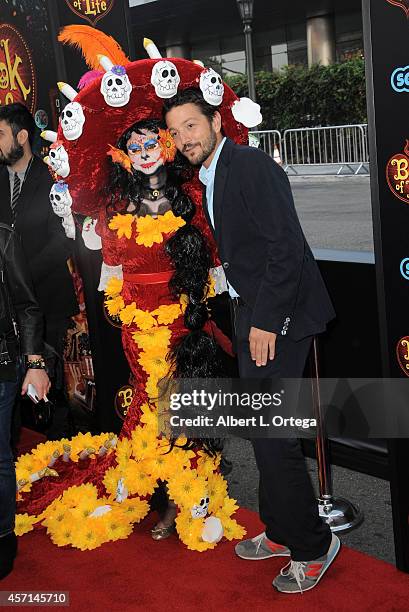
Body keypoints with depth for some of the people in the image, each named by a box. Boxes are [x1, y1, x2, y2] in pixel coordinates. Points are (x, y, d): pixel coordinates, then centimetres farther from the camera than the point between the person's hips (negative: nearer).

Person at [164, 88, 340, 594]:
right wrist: (248, 317, 13)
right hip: (251, 312, 10)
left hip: (279, 314, -10)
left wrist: (265, 321, -21)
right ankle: (281, 532, 32)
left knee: (271, 432, -8)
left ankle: (312, 546, 11)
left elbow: (286, 247, -21)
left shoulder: (251, 166, -15)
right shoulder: (209, 178, 14)